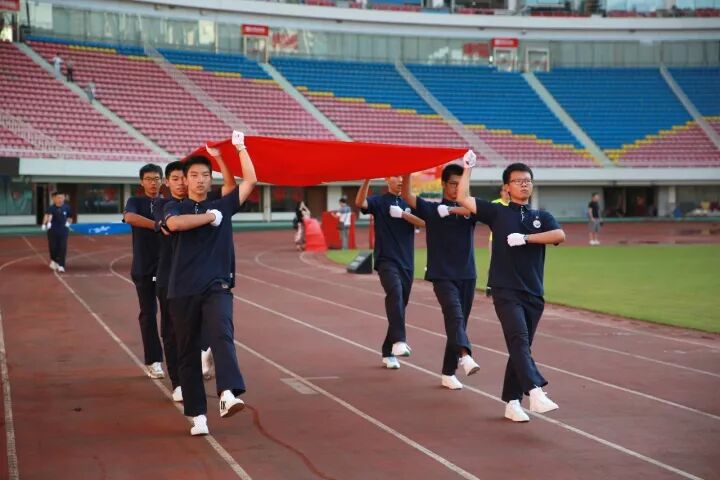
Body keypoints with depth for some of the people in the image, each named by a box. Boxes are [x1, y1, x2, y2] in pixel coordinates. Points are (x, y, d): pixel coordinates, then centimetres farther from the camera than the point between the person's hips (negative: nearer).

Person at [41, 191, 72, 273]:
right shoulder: (51, 208, -10)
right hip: (53, 231, -2)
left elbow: (70, 218, 18)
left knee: (63, 248, -4)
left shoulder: (67, 208, 1)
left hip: (63, 231, 2)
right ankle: (54, 260, 35)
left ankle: (61, 265, 1)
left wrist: (68, 222, 0)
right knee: (53, 247, 5)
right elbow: (48, 215, -31)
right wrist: (45, 224, -48)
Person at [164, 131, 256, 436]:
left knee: (222, 334, -26)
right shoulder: (175, 207, 9)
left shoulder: (222, 206, 15)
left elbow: (250, 182, 9)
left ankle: (228, 394, -43)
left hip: (217, 286, 0)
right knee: (188, 353, 3)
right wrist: (209, 217, -6)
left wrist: (241, 148, 7)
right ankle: (197, 414, 9)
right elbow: (174, 224, -15)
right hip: (183, 290, 1)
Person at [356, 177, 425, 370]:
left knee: (400, 306, 8)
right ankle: (399, 341, -40)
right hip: (386, 261, -5)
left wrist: (402, 214, -13)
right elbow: (360, 203, -19)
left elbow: (423, 222, -1)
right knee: (395, 293, -30)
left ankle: (388, 352, 19)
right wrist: (367, 178, -30)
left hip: (406, 262, 5)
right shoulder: (379, 201, 3)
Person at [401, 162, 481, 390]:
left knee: (459, 321, 6)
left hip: (466, 275, 3)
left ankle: (448, 373, 15)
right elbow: (407, 194, -11)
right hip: (442, 275, -3)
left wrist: (451, 209, -26)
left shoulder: (468, 209, 7)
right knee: (455, 315, -23)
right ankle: (465, 356, -43)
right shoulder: (431, 209, 3)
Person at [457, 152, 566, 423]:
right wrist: (468, 168, 2)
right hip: (505, 291, -4)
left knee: (520, 347, 7)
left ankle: (511, 403, 14)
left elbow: (559, 236, -5)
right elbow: (463, 198, 2)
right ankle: (536, 393, -35)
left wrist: (525, 238, -11)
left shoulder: (541, 217, 15)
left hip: (533, 294, 4)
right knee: (519, 340, -21)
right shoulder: (497, 212, 9)